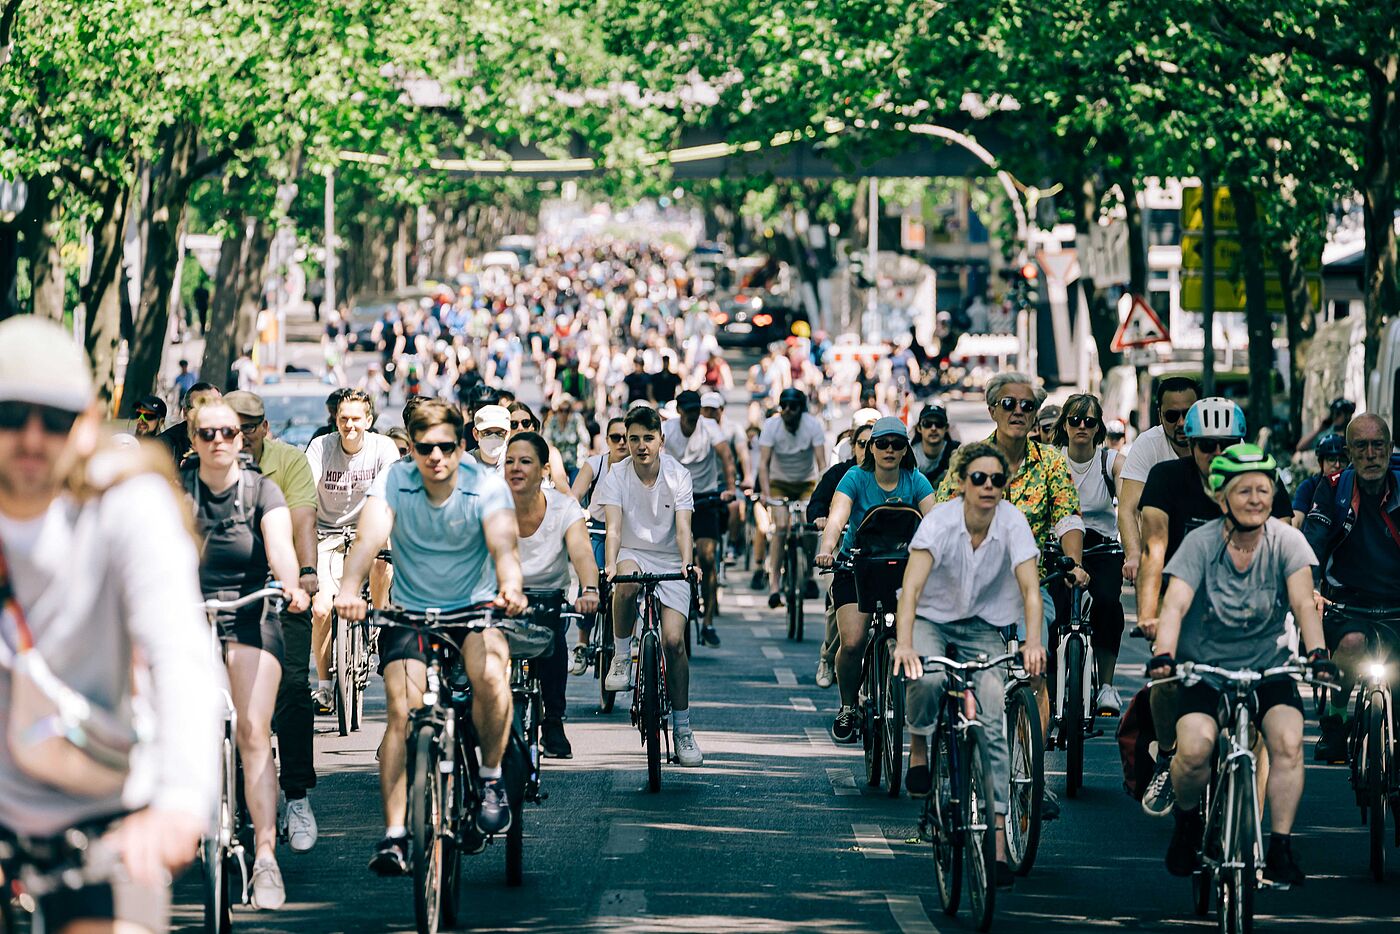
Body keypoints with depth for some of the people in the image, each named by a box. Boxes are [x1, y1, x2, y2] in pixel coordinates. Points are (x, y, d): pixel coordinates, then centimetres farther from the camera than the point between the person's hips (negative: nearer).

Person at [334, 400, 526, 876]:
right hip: (409, 610, 1)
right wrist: (349, 589, -46)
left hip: (476, 608, -1)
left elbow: (503, 544, -28)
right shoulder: (394, 481, -10)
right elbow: (369, 537, -26)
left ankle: (491, 778, -5)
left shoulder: (487, 486, -11)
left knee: (491, 676, -30)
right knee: (402, 710, -18)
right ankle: (393, 835, -15)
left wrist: (510, 587, -51)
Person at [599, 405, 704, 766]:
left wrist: (688, 561, -37)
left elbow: (683, 527, -17)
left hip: (669, 561, 0)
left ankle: (683, 729, -1)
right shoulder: (616, 477, -8)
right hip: (632, 555, 0)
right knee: (627, 583, -39)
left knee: (673, 639, -12)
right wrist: (610, 565, -39)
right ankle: (621, 658, -16)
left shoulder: (678, 476, -7)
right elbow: (614, 526, -20)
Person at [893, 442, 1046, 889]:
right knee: (927, 679, -36)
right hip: (933, 618, -1)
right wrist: (904, 644, -48)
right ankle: (919, 747, -2)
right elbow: (912, 585, -32)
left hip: (984, 626, 2)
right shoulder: (940, 521, -22)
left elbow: (1030, 587, -25)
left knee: (992, 722, -16)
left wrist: (1032, 641, -44)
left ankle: (996, 842, -14)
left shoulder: (1012, 522, -16)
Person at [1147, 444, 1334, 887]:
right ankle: (1187, 819, 6)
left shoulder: (1285, 541, -6)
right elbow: (1175, 605, -21)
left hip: (1269, 669, 1)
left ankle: (1280, 847, -14)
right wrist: (1163, 655, -38)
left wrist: (1317, 652, -34)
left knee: (1288, 741, -26)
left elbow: (1303, 603, -16)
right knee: (1194, 750, -25)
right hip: (1205, 668, -1)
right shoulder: (1201, 542, -10)